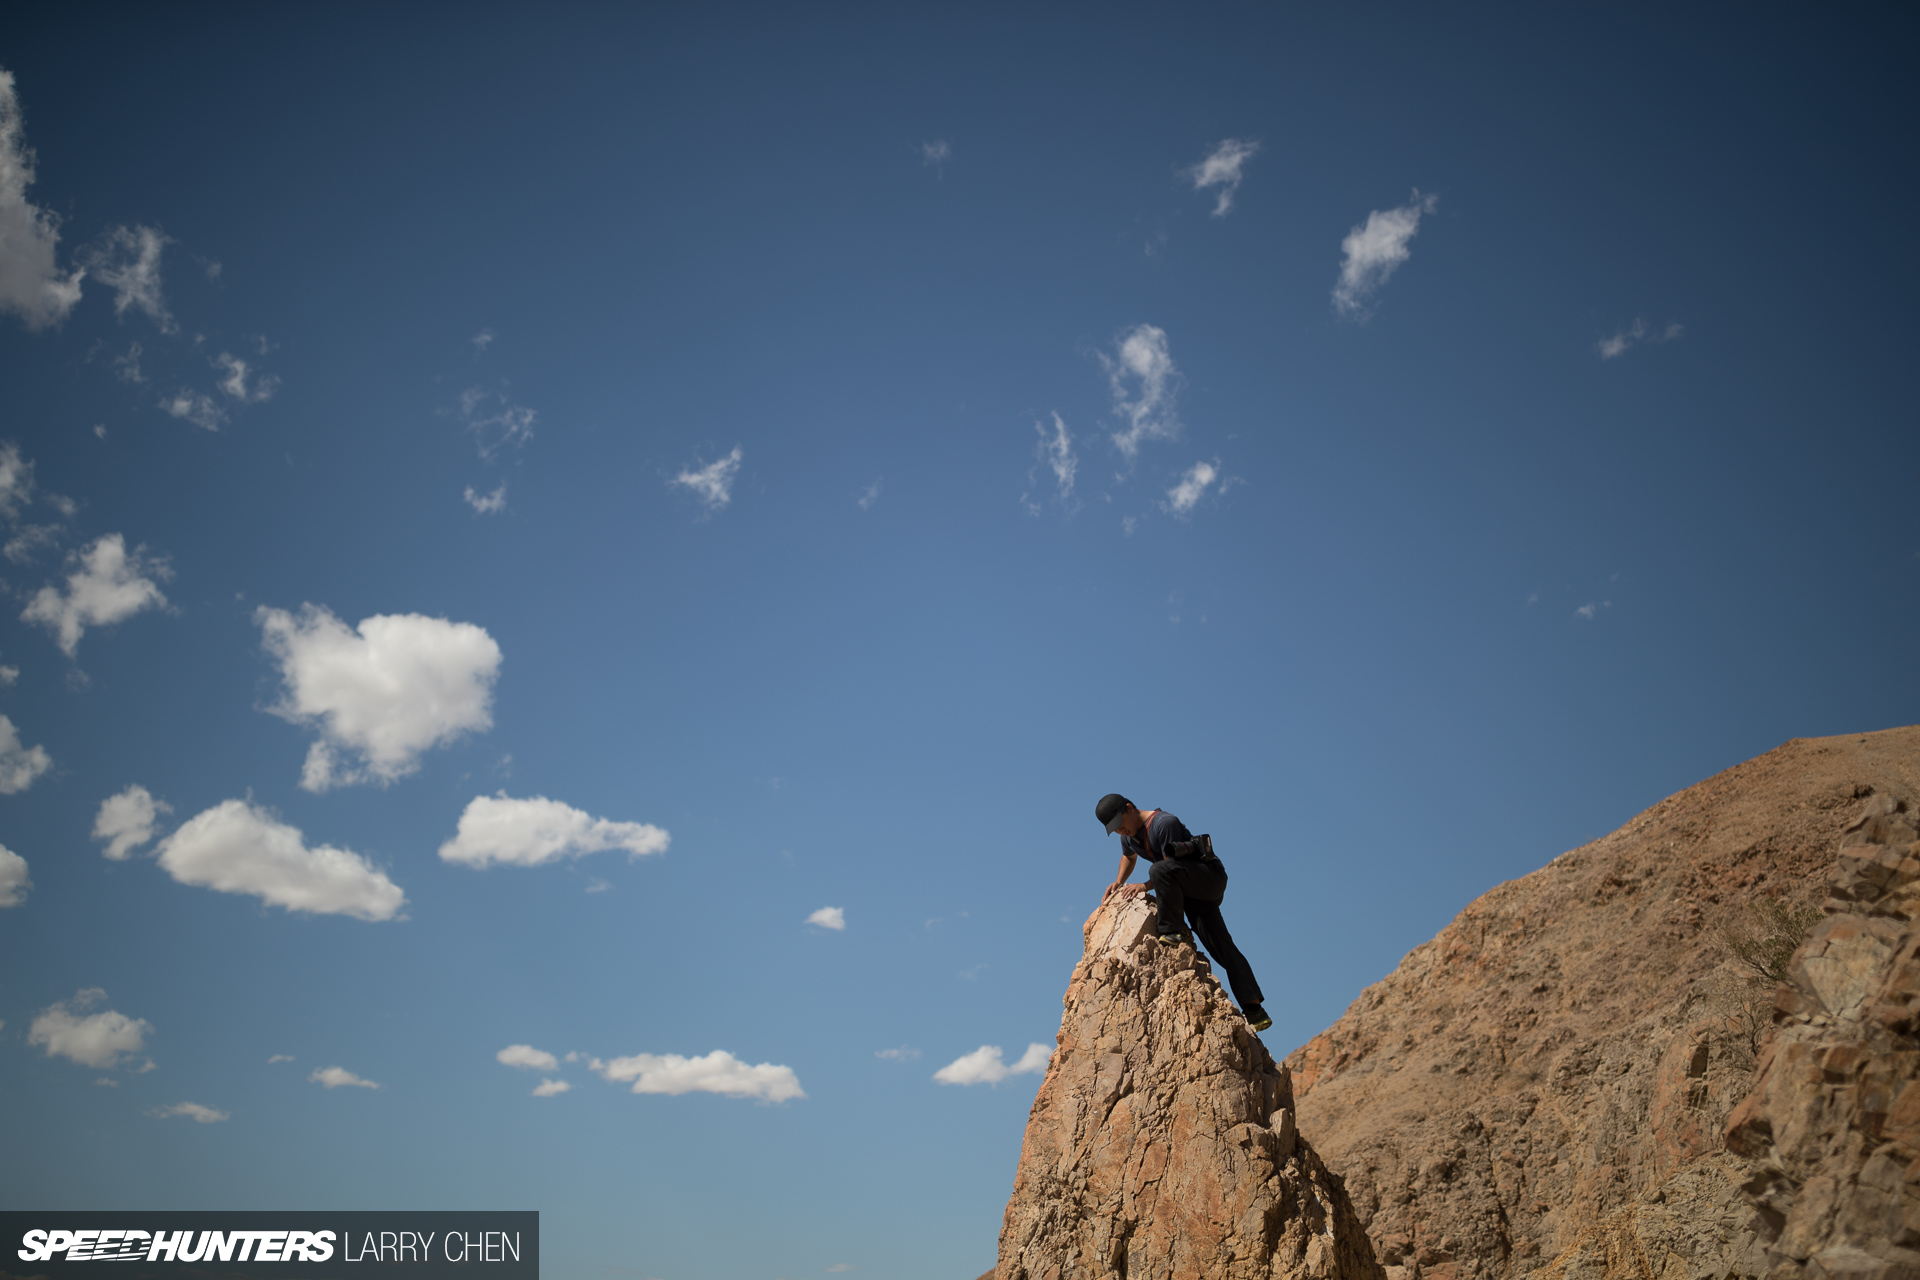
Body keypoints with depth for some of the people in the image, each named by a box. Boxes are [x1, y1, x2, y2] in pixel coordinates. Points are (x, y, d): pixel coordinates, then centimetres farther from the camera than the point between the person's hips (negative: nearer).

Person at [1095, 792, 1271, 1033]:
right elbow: (1129, 856, 29)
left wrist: (1144, 886, -23)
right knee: (1219, 946, -4)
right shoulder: (1128, 834, 8)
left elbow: (1172, 865, -21)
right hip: (1190, 889, 8)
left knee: (1160, 870, -34)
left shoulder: (1163, 823, -20)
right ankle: (1255, 1011, -10)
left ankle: (1176, 931, -21)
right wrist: (1118, 882, 15)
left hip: (1209, 875, -8)